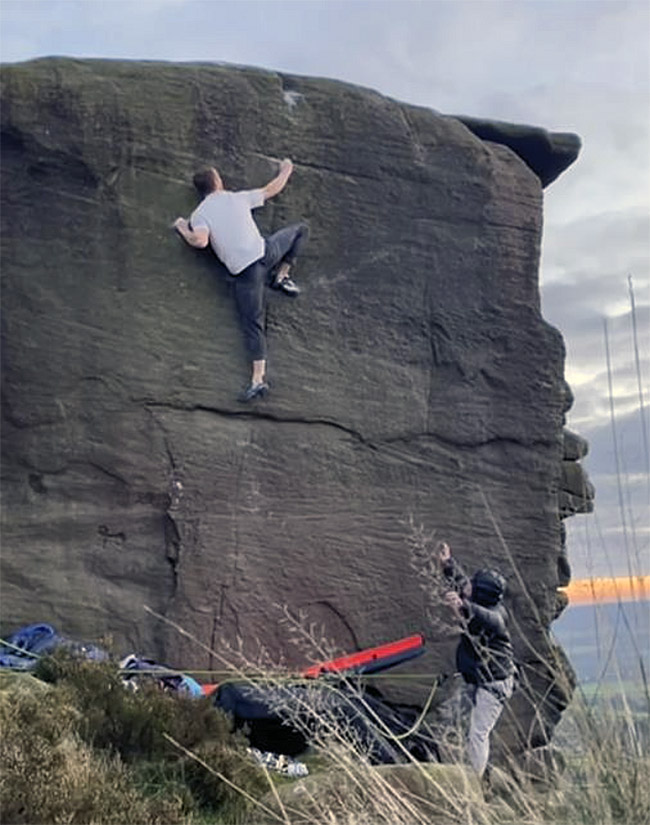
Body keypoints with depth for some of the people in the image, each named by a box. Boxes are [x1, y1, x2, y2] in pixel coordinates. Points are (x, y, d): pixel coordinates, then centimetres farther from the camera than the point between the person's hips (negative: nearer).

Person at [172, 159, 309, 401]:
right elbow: (272, 189, 21)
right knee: (300, 229, 26)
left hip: (244, 273, -1)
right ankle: (282, 275, 21)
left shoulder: (198, 215, 5)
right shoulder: (237, 197, 11)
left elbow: (200, 241, -14)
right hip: (265, 252, 1)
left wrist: (182, 229, 7)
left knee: (253, 325, 2)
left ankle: (259, 379, -7)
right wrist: (286, 170, 40)